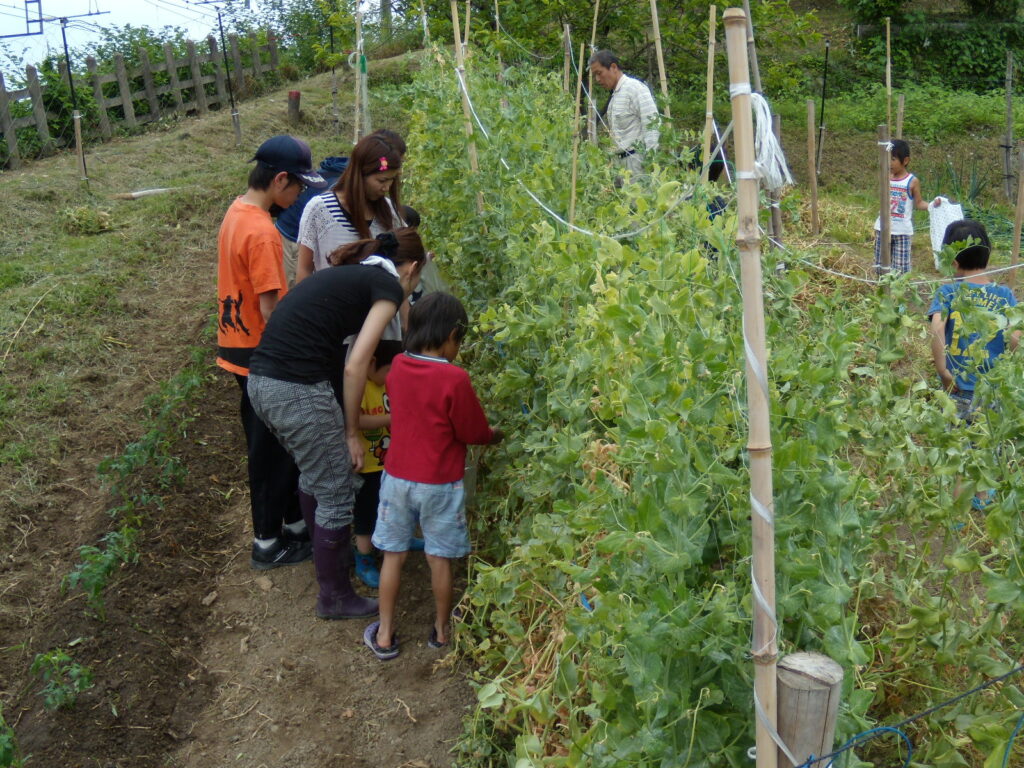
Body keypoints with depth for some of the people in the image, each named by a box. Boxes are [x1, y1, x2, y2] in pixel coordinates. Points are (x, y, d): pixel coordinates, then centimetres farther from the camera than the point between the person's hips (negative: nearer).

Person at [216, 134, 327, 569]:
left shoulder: (236, 213, 6)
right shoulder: (262, 232, -24)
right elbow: (271, 311, -23)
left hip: (238, 349, 9)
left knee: (269, 447, 19)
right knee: (273, 452, 5)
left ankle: (293, 523, 34)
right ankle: (268, 543, 19)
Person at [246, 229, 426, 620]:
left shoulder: (345, 275, 23)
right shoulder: (388, 287, -1)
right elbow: (355, 366, -10)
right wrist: (352, 432, 0)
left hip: (259, 381, 9)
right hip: (297, 391, -9)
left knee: (317, 478, 27)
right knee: (336, 494, 8)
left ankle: (333, 554, 47)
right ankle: (334, 598, 22)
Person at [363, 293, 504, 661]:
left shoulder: (398, 367, -4)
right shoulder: (455, 378, -20)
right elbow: (474, 433, -10)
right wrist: (497, 434, 11)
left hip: (397, 476, 4)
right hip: (439, 484, -4)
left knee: (393, 555, 14)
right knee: (440, 559, 13)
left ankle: (384, 635, 22)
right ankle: (442, 630, 29)